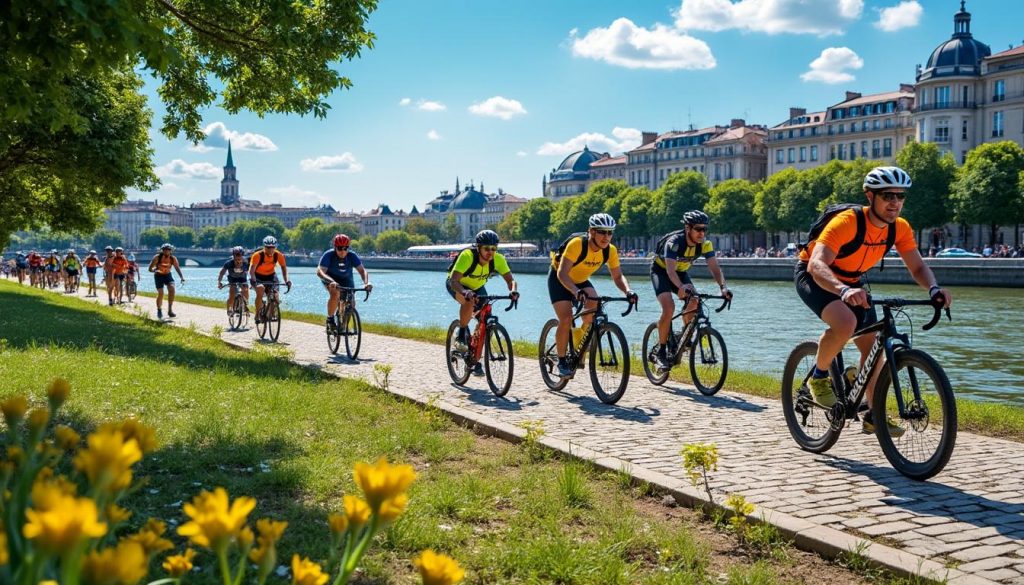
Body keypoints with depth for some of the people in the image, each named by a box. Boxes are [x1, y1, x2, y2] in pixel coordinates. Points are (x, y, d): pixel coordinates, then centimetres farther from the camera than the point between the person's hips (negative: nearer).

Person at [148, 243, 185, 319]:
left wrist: (182, 278, -28)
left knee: (172, 289, -22)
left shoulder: (173, 259, -13)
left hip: (168, 275, 2)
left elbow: (177, 268, -13)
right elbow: (150, 268, -19)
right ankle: (159, 310, 15)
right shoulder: (157, 257, -20)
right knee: (160, 293, -10)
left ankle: (170, 310, -13)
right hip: (158, 276, -2)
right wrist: (154, 270, -42)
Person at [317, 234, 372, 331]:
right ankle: (330, 319, -13)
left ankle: (341, 321, 17)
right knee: (335, 294, -34)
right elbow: (320, 271, -40)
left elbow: (362, 270, -29)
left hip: (346, 280, 3)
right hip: (330, 279, -3)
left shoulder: (352, 256, -23)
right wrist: (331, 281, -58)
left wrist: (366, 282, -50)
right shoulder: (328, 255, -29)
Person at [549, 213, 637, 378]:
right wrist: (576, 291, -58)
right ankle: (561, 361, -2)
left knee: (594, 304, -22)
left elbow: (618, 276, -14)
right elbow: (562, 273, -41)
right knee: (566, 319, -20)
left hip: (580, 280, 5)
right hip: (559, 279, -5)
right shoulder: (577, 244, -35)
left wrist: (628, 291, -35)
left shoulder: (610, 250, -19)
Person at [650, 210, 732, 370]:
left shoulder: (705, 244, -19)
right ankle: (661, 351, -15)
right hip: (661, 270, -5)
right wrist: (681, 287, -65)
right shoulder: (674, 241, -34)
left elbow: (715, 267, -28)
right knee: (669, 307, -25)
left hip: (681, 272, 5)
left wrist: (723, 286, -47)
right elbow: (670, 269, -46)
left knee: (694, 303, -16)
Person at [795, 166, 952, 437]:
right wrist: (844, 290, -62)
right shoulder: (847, 222, -33)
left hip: (850, 282, 7)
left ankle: (873, 416, 18)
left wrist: (934, 288, -32)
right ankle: (819, 376, -8)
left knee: (873, 346, 3)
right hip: (814, 277, -7)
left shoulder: (900, 228, -13)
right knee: (845, 323, -34)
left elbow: (918, 266, -9)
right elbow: (817, 264, -43)